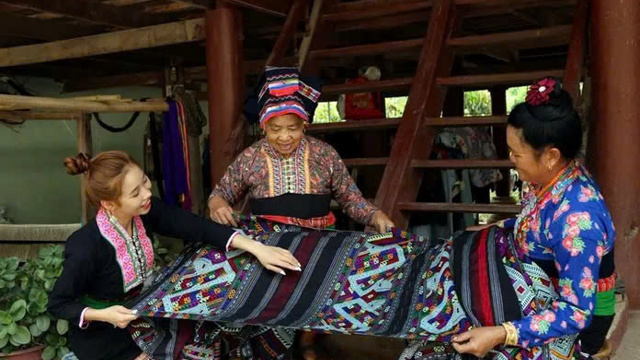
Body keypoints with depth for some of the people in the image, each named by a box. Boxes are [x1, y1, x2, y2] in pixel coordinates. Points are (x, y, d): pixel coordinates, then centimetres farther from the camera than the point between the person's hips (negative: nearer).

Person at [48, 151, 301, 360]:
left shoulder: (146, 212, -17)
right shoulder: (86, 248, -32)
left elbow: (198, 227, -18)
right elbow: (58, 304, -18)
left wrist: (256, 248, -27)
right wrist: (102, 315, -34)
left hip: (140, 313, 6)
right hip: (101, 333, -6)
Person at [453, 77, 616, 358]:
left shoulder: (576, 219, -37)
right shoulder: (557, 177, -12)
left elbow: (576, 311, -36)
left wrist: (500, 335, -44)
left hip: (582, 314, -7)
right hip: (550, 296, 7)